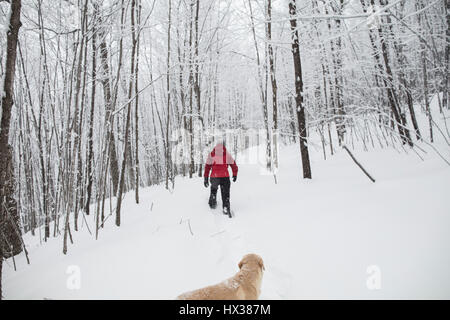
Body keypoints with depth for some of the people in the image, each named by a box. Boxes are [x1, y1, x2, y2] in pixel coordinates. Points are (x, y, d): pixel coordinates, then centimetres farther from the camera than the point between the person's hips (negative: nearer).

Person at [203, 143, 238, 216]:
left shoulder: (211, 155, 8)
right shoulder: (227, 155, 9)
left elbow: (207, 167, 5)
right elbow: (234, 165, 13)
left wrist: (206, 179, 8)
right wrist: (235, 175, 26)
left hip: (214, 176, 1)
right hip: (225, 177, -1)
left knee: (214, 189, 28)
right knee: (225, 193, 10)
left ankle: (212, 204, 32)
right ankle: (226, 207, 0)